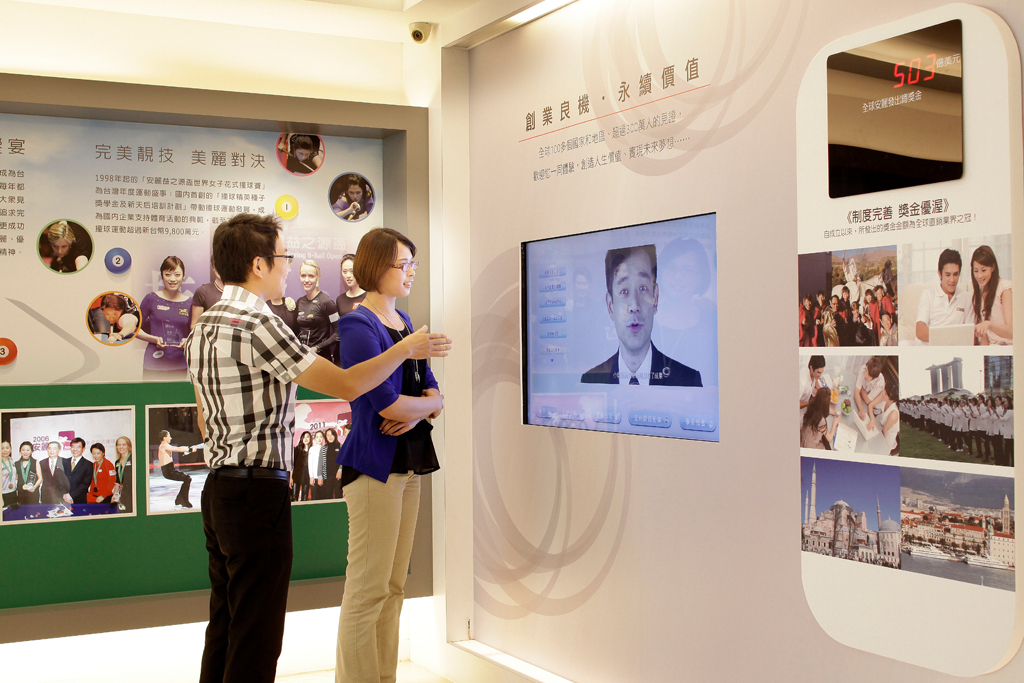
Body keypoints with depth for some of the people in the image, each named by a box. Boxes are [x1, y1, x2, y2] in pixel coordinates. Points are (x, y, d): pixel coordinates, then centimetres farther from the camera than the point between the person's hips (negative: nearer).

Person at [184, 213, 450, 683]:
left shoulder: (204, 325, 12)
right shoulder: (257, 324, -18)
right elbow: (345, 384, -19)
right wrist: (406, 348, -4)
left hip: (219, 489, 10)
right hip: (258, 491, -10)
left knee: (224, 626, 16)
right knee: (256, 635, -2)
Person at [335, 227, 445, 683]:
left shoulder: (404, 322, 15)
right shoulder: (358, 326, -12)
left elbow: (434, 392, 11)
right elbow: (387, 403, -20)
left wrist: (416, 410, -10)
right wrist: (429, 403, -3)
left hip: (409, 464, 9)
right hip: (375, 465, -9)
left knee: (394, 586, 13)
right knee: (368, 588, -3)